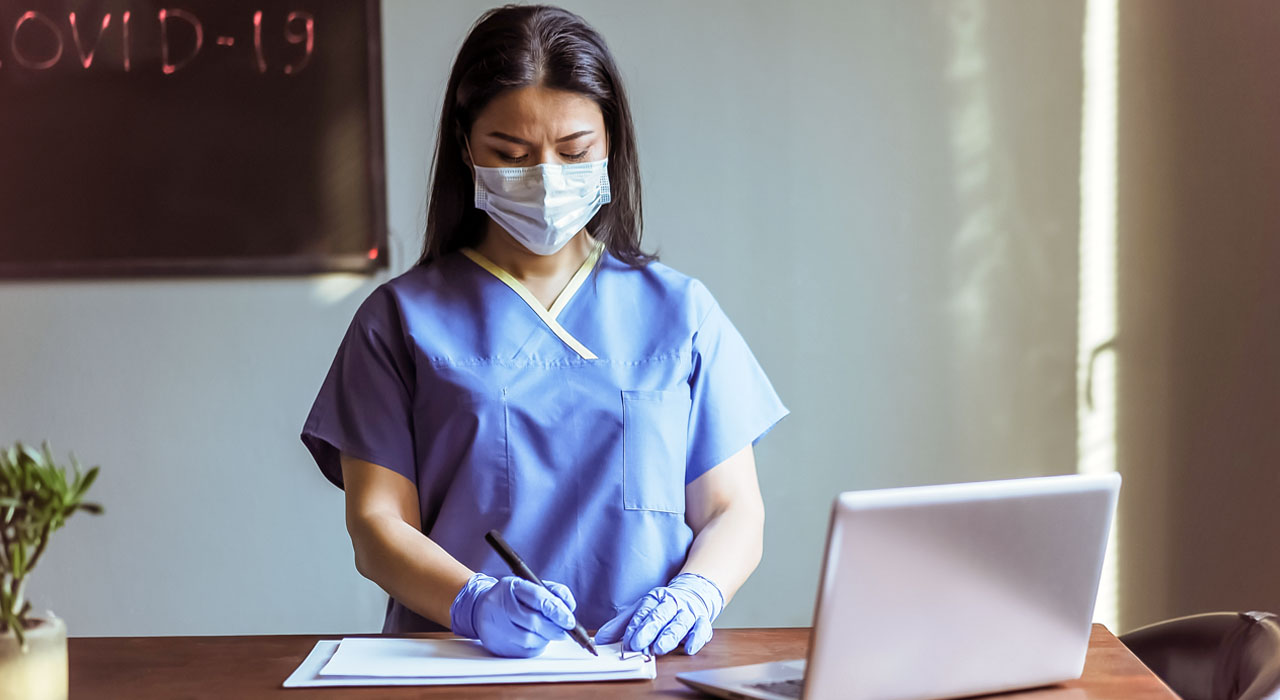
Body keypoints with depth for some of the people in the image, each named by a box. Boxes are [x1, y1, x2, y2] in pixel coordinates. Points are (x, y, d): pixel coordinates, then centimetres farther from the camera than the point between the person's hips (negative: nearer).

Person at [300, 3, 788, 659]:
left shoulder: (678, 310, 13)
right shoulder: (402, 317, 9)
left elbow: (733, 513, 11)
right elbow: (377, 528, 2)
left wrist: (693, 594, -11)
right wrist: (476, 605, -18)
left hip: (644, 665, 2)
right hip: (455, 667, -2)